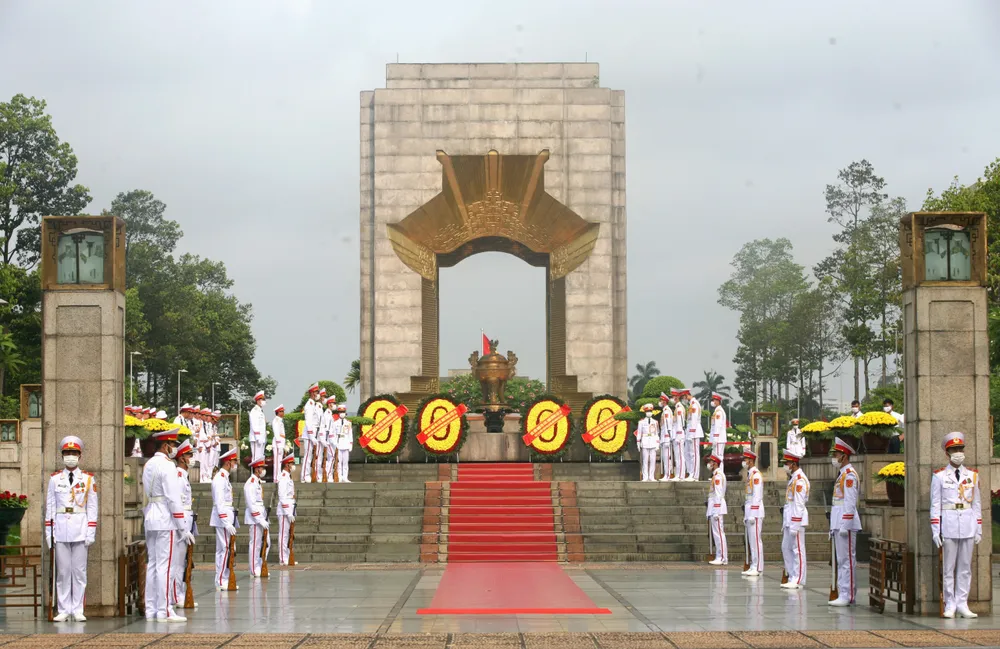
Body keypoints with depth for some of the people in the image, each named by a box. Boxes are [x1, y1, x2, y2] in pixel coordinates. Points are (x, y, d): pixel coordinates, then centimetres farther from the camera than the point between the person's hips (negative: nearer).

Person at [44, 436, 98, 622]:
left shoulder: (88, 479, 7)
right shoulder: (55, 479, 9)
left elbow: (92, 507, 6)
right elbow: (50, 506, 9)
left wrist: (91, 532, -1)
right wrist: (48, 530, 4)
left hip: (80, 530, -1)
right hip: (61, 529, 1)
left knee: (79, 571, -1)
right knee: (62, 571, 1)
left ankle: (77, 610, 4)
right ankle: (63, 610, 4)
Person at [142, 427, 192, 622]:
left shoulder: (148, 465, 15)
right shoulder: (167, 466, -12)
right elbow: (173, 499, -16)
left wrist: (147, 518, 20)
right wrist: (182, 528, -14)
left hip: (150, 521, 9)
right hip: (166, 522, -9)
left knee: (152, 565, 10)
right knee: (165, 566, -7)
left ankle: (151, 610, 12)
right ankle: (164, 611, -6)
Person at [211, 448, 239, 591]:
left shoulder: (224, 477, 16)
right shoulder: (220, 478, -15)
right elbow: (219, 503, -21)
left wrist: (230, 520, 18)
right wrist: (227, 523, -24)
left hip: (226, 516, 10)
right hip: (223, 518, -10)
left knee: (222, 549, 12)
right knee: (224, 549, -9)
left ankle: (223, 580, 16)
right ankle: (221, 582, -7)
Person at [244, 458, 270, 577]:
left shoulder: (258, 482, 16)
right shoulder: (251, 484, -15)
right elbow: (252, 505, -20)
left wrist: (265, 518, 15)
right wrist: (261, 520, -21)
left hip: (261, 516, 10)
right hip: (255, 518, -10)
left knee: (265, 543, 12)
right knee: (256, 544, -4)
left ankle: (260, 568, 20)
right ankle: (254, 571, 3)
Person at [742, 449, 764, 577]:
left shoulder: (756, 474, -13)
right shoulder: (750, 474, 17)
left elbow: (757, 496, -18)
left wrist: (752, 515, -20)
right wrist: (746, 515, 21)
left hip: (755, 512, -10)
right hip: (750, 512, 10)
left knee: (755, 540, -8)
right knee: (751, 541, 9)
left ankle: (758, 568, -7)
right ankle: (753, 567, 12)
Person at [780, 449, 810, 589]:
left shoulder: (800, 479, -15)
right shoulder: (793, 478, 16)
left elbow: (799, 504, -19)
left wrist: (795, 525, -20)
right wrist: (785, 524, 20)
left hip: (796, 519, -10)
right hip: (789, 519, 10)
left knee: (797, 550, -4)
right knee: (786, 548, 12)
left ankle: (798, 580, 0)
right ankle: (792, 577, 18)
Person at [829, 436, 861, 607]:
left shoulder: (849, 475, -12)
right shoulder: (842, 474, 18)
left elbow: (850, 502, -18)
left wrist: (844, 526, -22)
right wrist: (834, 527, 21)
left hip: (846, 523, -10)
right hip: (839, 524, 10)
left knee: (847, 560, -8)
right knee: (841, 560, 11)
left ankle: (846, 596, -8)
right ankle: (844, 595, 14)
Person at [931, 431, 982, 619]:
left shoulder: (972, 475, 10)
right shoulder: (939, 476, 1)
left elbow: (976, 504, 12)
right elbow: (935, 505, 0)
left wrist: (979, 529, 8)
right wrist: (935, 531, -6)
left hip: (968, 526, 3)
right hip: (948, 525, -3)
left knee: (965, 568, 5)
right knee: (948, 568, 0)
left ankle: (962, 605, 9)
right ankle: (950, 605, 4)